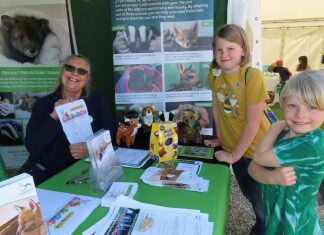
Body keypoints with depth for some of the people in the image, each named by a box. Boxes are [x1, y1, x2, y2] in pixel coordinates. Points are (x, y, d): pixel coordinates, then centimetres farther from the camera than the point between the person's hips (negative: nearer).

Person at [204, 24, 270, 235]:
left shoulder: (253, 75, -24)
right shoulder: (214, 73, -8)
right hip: (232, 147, 5)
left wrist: (234, 155, -14)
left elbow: (253, 123, -21)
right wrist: (220, 137, 7)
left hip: (256, 150, -5)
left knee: (261, 200, 12)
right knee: (249, 194, 25)